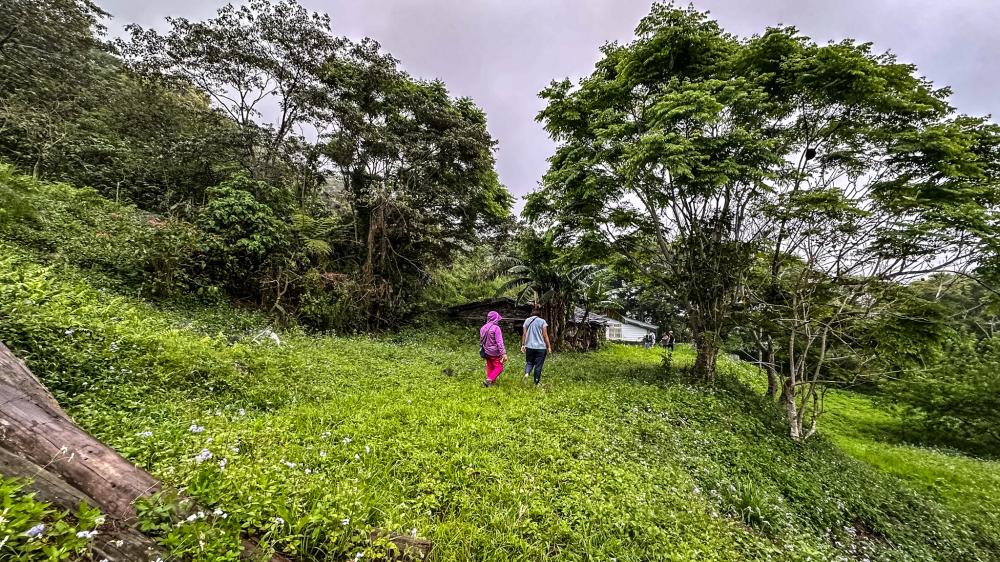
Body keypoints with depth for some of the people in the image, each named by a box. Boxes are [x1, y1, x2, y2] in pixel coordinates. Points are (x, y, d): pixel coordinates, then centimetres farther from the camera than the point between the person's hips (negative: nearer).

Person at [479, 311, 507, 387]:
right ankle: (489, 380, -9)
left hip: (486, 352, 7)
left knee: (490, 367, 19)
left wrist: (482, 350, 25)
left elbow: (481, 341, 13)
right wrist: (503, 353, -23)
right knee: (498, 367, 3)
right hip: (495, 352, -7)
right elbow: (499, 342, -23)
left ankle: (490, 380, 27)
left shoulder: (483, 328, 3)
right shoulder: (496, 328, -19)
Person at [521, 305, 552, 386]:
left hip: (529, 346, 3)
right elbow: (545, 335, -6)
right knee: (538, 365, 8)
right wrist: (549, 346, 0)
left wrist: (523, 345, 12)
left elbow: (524, 334, 5)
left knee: (529, 362, 17)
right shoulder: (542, 321, -6)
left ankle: (526, 373, -12)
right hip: (540, 347, -3)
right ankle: (537, 382, 16)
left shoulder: (527, 320, 4)